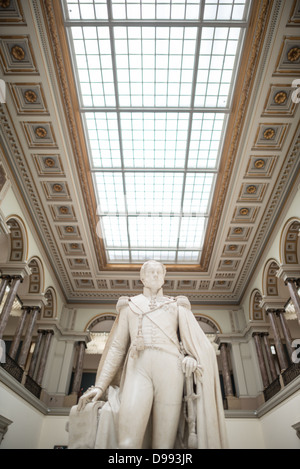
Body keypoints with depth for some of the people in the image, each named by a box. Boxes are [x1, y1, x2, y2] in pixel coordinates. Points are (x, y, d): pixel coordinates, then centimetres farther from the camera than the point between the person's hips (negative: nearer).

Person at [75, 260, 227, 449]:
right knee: (128, 443, -19)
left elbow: (197, 342, 13)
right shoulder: (129, 306, 23)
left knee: (163, 444, -6)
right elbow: (117, 348, 18)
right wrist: (100, 386, 8)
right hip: (139, 369, 0)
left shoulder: (177, 306, 22)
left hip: (170, 369, 0)